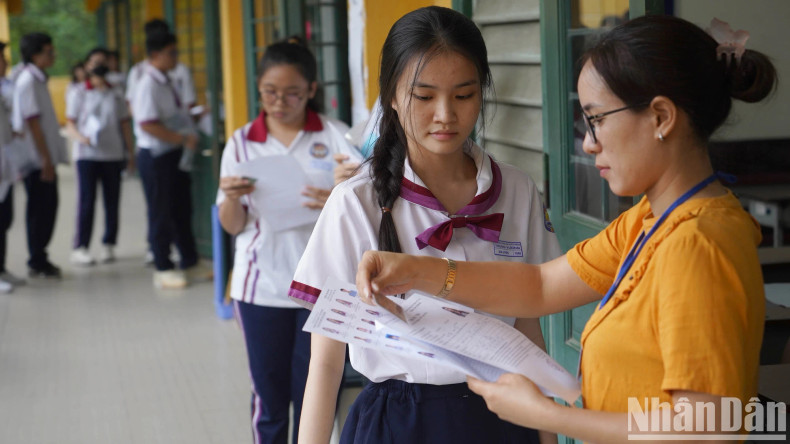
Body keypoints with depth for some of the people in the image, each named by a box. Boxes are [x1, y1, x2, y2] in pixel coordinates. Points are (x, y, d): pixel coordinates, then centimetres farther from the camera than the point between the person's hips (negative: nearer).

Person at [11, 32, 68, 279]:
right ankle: (37, 262, 6)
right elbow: (32, 122, -18)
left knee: (46, 208, 12)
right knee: (39, 210, -2)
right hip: (37, 160, -9)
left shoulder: (37, 79, 14)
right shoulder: (28, 81, -14)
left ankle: (39, 259, 19)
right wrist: (45, 159, -18)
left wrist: (50, 158, 15)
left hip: (44, 158, 9)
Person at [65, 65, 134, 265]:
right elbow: (70, 124, 1)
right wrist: (82, 137, -19)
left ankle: (108, 245, 12)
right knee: (86, 201, -7)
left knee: (112, 202, 3)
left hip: (113, 155, 3)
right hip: (87, 155, -3)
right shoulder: (79, 96, 6)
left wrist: (131, 152, 10)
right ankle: (80, 248, -5)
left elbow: (125, 125, 14)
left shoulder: (116, 97, 13)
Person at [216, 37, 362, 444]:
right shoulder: (242, 143, 4)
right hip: (262, 285, 1)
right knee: (269, 397, 9)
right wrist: (231, 198, -18)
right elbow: (233, 226, 5)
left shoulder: (335, 136, -1)